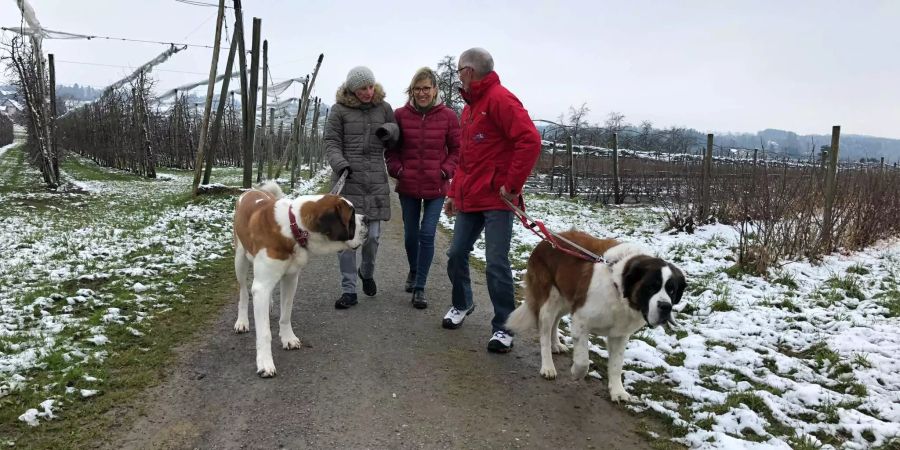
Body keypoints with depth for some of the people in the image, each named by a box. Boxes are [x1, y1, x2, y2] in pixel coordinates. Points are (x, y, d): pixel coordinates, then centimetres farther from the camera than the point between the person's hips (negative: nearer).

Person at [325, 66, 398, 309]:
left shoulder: (383, 107, 9)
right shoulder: (339, 110, 1)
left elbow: (397, 138, 16)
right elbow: (331, 142, 0)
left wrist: (389, 130, -7)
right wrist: (340, 164, -18)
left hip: (376, 182, 2)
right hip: (347, 181, -2)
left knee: (372, 235, 2)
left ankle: (367, 273, 33)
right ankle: (349, 290, 7)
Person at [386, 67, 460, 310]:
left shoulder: (448, 116, -5)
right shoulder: (400, 115, -3)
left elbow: (457, 149, 2)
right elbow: (391, 148, 7)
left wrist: (446, 171, -9)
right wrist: (397, 169, -6)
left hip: (436, 187, -2)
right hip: (408, 186, 2)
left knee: (427, 235, -5)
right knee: (411, 234, 14)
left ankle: (419, 288, 4)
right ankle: (413, 271, 41)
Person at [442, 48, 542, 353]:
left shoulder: (499, 99, -11)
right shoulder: (469, 107, 18)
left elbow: (530, 140, -21)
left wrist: (513, 185, -18)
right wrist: (454, 193, 21)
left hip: (497, 201, -9)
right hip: (469, 200, 9)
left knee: (496, 264, -6)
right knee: (456, 255, 13)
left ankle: (503, 327, 7)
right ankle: (462, 304, 36)